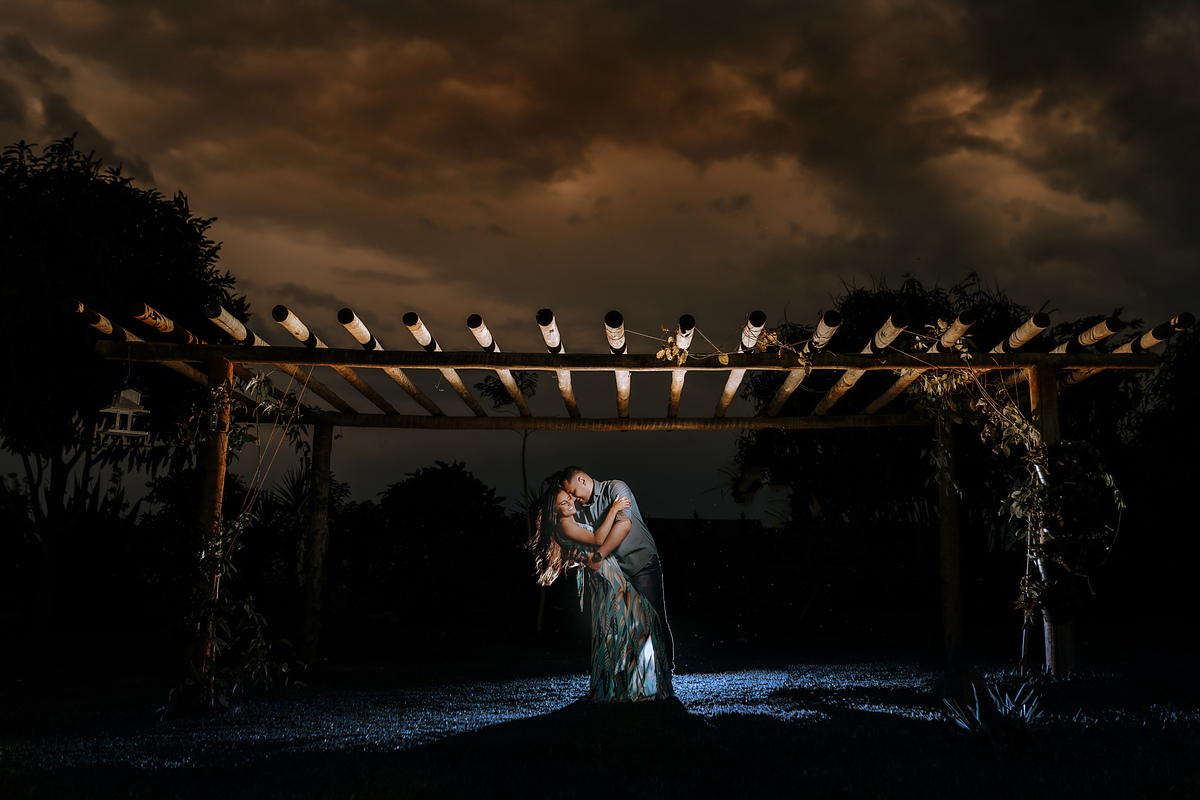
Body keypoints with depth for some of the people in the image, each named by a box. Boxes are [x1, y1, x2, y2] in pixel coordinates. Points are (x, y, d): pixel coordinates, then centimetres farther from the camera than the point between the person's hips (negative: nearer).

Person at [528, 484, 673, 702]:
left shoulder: (575, 523, 21)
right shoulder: (564, 525, -9)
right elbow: (597, 539, -16)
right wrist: (614, 510, -11)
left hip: (612, 576, 9)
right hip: (602, 577, -9)